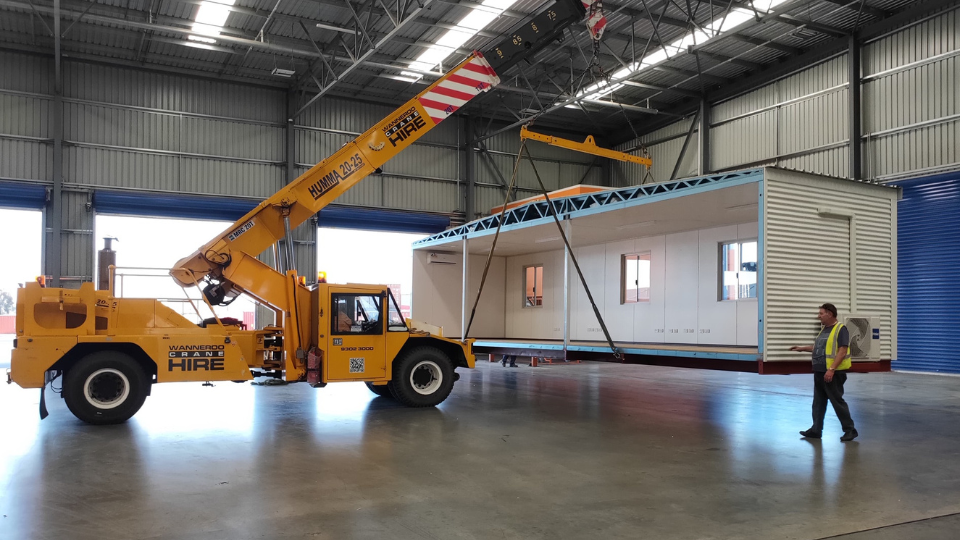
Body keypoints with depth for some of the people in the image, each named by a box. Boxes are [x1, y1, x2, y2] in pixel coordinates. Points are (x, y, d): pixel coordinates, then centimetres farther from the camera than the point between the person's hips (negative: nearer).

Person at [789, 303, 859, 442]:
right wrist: (803, 348, 24)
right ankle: (816, 430, 18)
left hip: (833, 373, -9)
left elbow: (842, 351, -20)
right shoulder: (824, 329, 14)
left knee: (837, 402, -2)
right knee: (818, 402, 11)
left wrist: (831, 369, -26)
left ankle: (850, 430, 9)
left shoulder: (840, 329, -12)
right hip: (819, 372, 9)